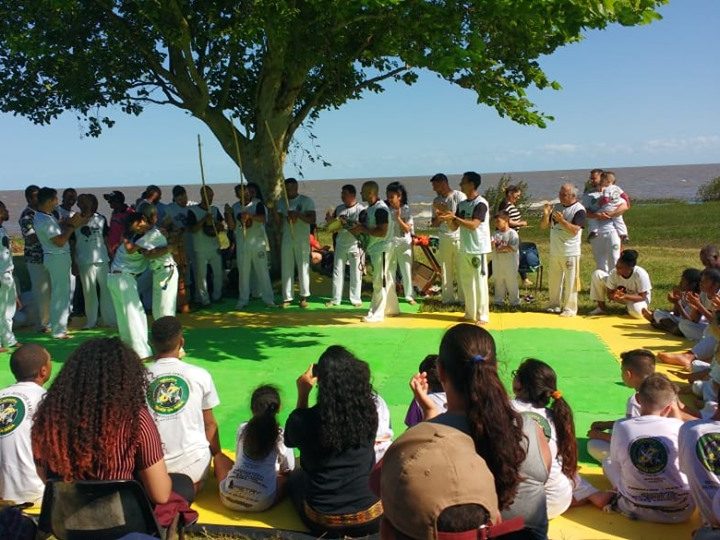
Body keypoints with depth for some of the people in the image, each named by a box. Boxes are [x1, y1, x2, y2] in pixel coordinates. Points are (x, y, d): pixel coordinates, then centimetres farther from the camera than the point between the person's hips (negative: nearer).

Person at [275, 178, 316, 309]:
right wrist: (275, 211, -14)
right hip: (287, 240, 3)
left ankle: (304, 297, 10)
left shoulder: (306, 201, -3)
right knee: (286, 269, 2)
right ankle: (287, 298, 6)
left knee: (303, 268, 2)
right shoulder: (281, 202, 8)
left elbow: (312, 220, -10)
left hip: (302, 240, -3)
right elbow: (279, 222, 4)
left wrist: (298, 214, -22)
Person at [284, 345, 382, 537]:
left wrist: (303, 394, 1)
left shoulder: (303, 420, -19)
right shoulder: (368, 411, -15)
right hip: (371, 518, 1)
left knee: (295, 479, 31)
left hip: (322, 521, -1)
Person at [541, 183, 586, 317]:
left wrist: (561, 220, -27)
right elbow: (543, 226, 9)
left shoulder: (579, 210, -8)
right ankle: (555, 305, 26)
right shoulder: (556, 207, 10)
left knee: (570, 281, -2)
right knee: (554, 280, 14)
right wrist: (546, 214, -9)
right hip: (554, 252, 6)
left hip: (570, 253, -6)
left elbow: (575, 230, -19)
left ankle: (570, 309, 5)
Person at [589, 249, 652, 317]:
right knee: (597, 274, -16)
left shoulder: (640, 274, -34)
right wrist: (613, 296, -40)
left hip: (636, 298, -3)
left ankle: (630, 308, 2)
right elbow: (609, 293, -15)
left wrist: (625, 296, -45)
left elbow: (642, 297, -29)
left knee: (636, 311, -41)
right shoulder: (614, 273, -25)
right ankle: (601, 307, -3)